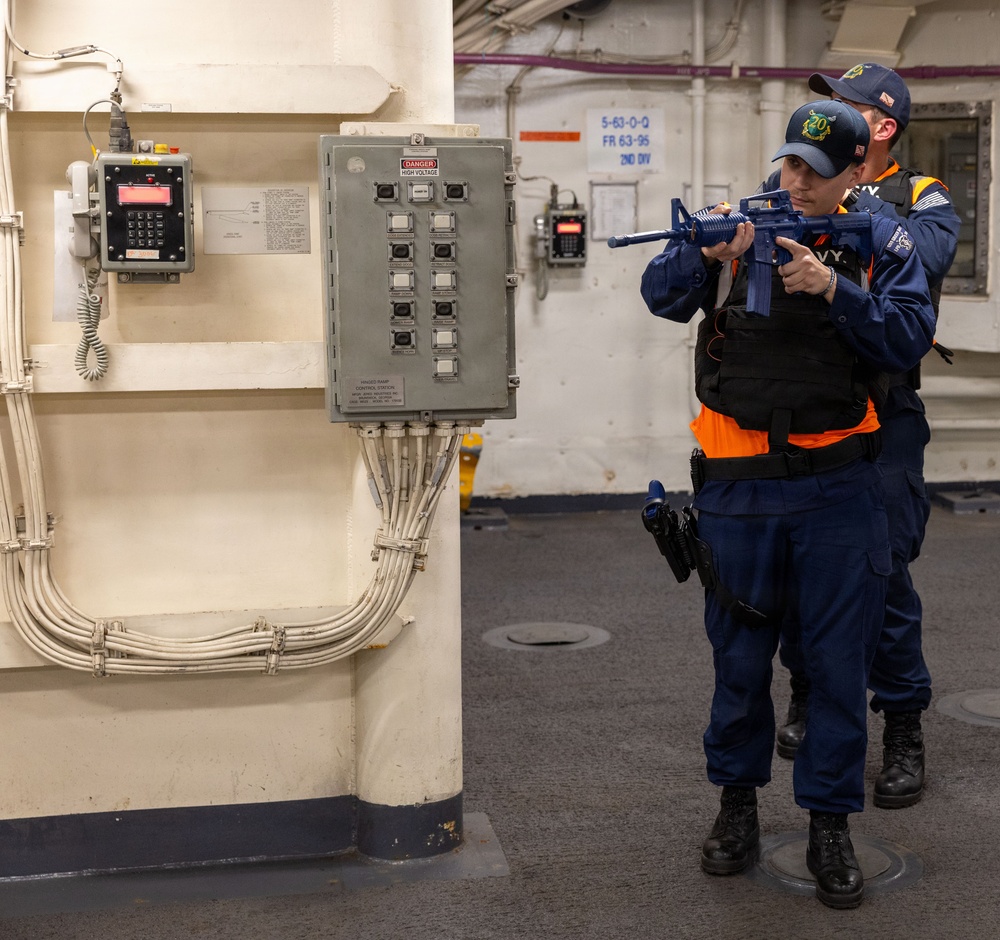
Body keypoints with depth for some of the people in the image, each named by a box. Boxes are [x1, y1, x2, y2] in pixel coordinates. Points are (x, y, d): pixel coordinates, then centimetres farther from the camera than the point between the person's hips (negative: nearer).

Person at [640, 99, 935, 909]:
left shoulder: (881, 243, 3)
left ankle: (830, 825, 19)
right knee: (740, 657, 11)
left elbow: (911, 338, -7)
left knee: (838, 661, 5)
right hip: (740, 486, 0)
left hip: (838, 487, 0)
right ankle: (737, 803, 29)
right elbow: (661, 296, -5)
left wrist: (834, 289, -19)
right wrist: (706, 255, -24)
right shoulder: (743, 224, 3)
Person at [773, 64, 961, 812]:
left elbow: (926, 259, -19)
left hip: (881, 419, -3)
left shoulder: (921, 197, 1)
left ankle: (904, 729, 9)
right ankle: (808, 694, 30)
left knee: (884, 572, -4)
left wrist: (860, 201, -22)